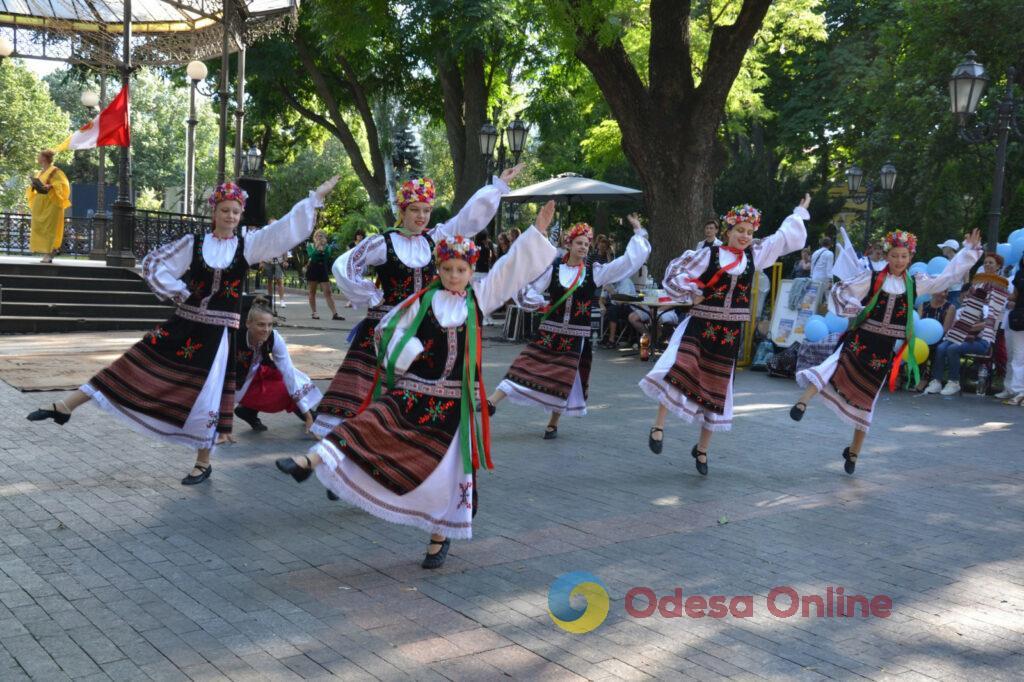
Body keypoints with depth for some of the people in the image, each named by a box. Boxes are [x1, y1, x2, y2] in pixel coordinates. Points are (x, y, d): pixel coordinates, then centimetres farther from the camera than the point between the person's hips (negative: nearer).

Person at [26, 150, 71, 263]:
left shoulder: (55, 171, -6)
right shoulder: (40, 172, 18)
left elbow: (62, 184, -14)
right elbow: (36, 185, 26)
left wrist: (50, 186, -28)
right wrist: (33, 185, 3)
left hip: (50, 204, -8)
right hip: (40, 204, 8)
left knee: (48, 228, -12)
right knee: (39, 228, 3)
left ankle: (49, 255, -12)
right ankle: (46, 254, 8)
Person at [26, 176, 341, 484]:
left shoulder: (248, 245, 1)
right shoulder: (193, 243, 2)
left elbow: (288, 227, -2)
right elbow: (152, 263, 5)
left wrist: (317, 195, -6)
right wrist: (180, 293, -2)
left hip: (219, 332, -1)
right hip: (184, 324, 1)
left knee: (205, 394, 2)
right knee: (136, 366, 1)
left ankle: (203, 463, 18)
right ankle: (66, 406, 7)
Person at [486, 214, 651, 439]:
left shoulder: (595, 272, 0)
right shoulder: (553, 269, 0)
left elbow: (630, 260, 0)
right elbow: (530, 291, 6)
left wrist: (638, 232, 0)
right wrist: (541, 303, -8)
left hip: (576, 336, 0)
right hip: (550, 331, 0)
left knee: (563, 378, 5)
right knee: (527, 367, -6)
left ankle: (553, 423, 19)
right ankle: (492, 402, -7)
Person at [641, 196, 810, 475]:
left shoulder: (755, 254, 8)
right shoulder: (709, 253, -4)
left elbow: (784, 237, 22)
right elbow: (675, 272, -5)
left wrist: (800, 212, 32)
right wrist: (692, 295, -10)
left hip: (730, 333, 4)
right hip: (700, 325, -4)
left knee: (716, 388, 9)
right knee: (678, 370, -27)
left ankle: (702, 449, 23)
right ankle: (658, 426, -14)